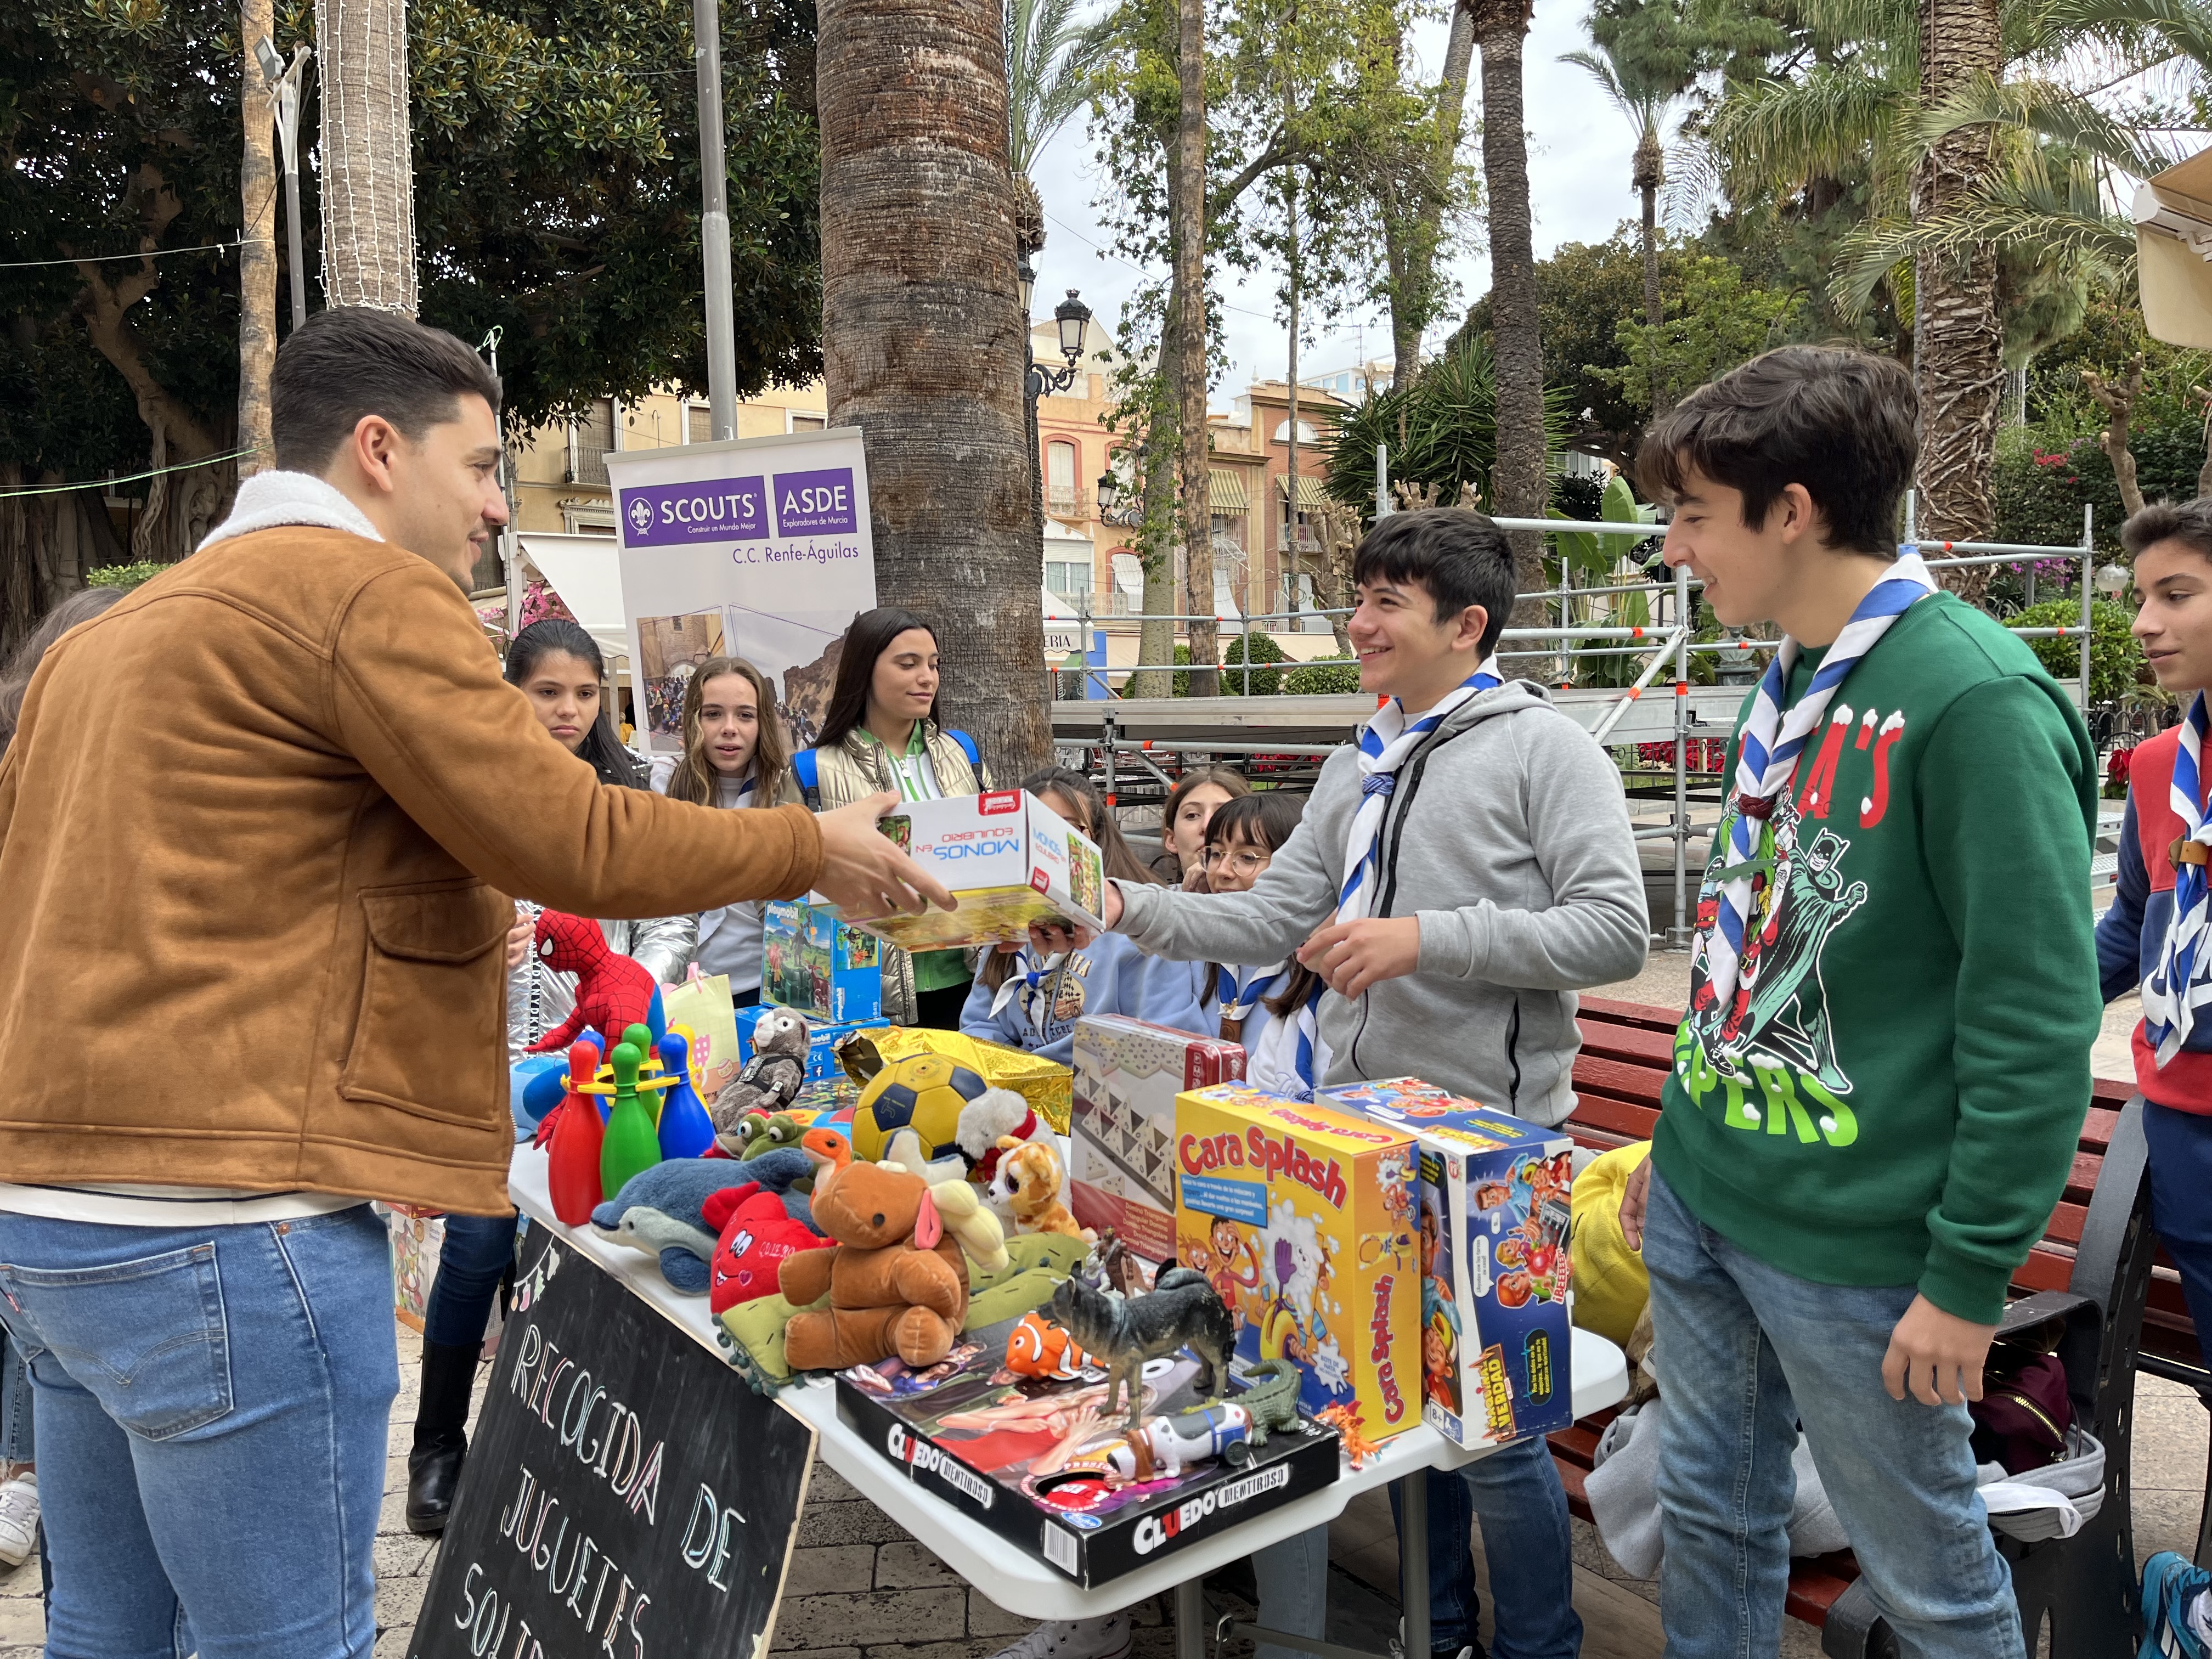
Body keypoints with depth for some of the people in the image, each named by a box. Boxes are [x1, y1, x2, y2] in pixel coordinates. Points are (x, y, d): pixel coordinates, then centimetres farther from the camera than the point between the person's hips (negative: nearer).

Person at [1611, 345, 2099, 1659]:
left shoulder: (1977, 701, -19)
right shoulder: (1789, 683, 7)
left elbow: (2038, 1024, -19)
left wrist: (1971, 1280, -16)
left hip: (1854, 1248, -7)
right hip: (1701, 1205, 8)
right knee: (1711, 1514, 21)